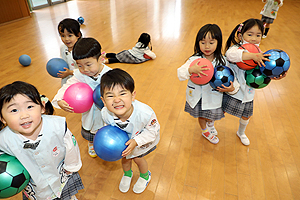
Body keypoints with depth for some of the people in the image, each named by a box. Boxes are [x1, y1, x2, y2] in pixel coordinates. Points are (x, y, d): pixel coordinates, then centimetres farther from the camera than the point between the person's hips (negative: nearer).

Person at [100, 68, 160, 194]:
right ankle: (127, 174, 63)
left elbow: (152, 130, -27)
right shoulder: (105, 114, -35)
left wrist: (136, 141, -36)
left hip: (144, 139, -2)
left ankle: (145, 176, 58)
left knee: (138, 158, 21)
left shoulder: (145, 113, -47)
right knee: (125, 157, 26)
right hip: (123, 140, 3)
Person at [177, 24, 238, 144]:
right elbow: (180, 74, -25)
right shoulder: (194, 60, -18)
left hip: (213, 96, 1)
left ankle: (210, 125, 64)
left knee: (212, 115, 24)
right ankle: (205, 131, 56)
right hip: (197, 95, -1)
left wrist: (232, 88, -30)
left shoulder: (222, 61, -13)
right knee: (201, 116, 23)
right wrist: (191, 70, -44)